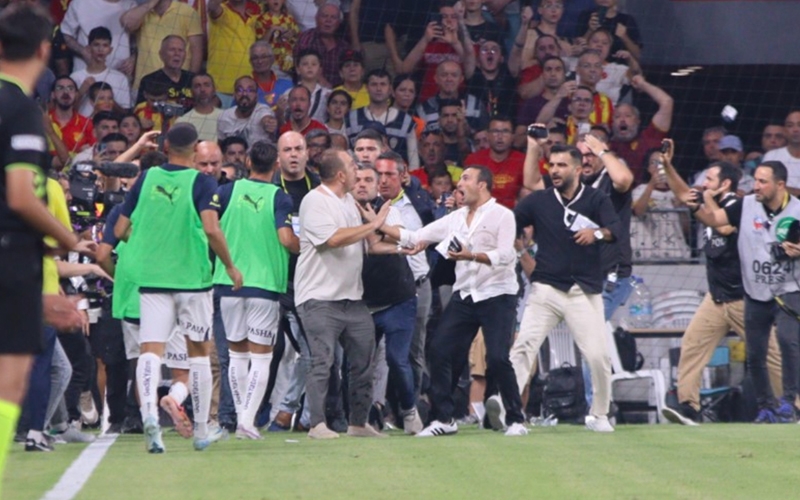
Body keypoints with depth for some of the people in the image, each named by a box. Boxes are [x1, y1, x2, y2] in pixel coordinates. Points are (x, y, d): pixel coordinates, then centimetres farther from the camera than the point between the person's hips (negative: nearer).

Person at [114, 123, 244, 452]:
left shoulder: (147, 179, 4)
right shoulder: (201, 182, -6)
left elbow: (120, 230, 7)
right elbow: (211, 229, -19)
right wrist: (230, 266, -6)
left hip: (150, 277, 2)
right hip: (192, 277, -2)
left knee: (151, 349, -4)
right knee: (198, 351, 12)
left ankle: (148, 412, -31)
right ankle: (202, 430, 19)